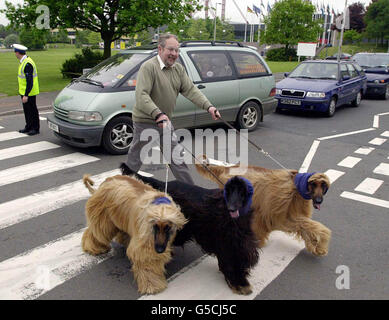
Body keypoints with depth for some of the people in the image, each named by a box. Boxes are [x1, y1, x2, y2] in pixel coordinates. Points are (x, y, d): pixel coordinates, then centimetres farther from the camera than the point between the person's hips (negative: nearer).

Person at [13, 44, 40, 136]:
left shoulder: (27, 64, -23)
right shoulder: (23, 62, 9)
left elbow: (30, 81, -26)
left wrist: (26, 95, -26)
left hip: (29, 92, -9)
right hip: (24, 91, 9)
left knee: (32, 110, 1)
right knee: (26, 110, 16)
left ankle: (35, 128, 11)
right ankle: (29, 126, 26)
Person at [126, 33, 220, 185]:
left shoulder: (178, 69, 7)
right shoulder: (148, 67, -18)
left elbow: (191, 90, 1)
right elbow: (141, 95, -28)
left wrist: (208, 106, -14)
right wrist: (158, 114, -42)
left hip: (165, 122, 7)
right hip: (145, 122, -7)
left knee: (176, 157, 14)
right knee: (135, 160, 5)